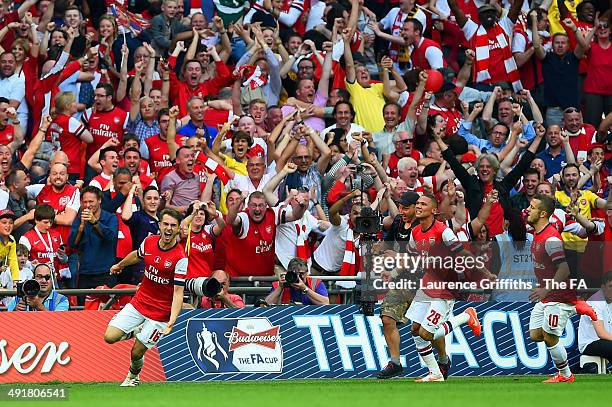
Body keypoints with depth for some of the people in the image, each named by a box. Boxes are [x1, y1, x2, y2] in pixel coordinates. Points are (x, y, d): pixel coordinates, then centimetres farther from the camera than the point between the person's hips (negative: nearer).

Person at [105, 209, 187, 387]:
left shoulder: (180, 258, -21)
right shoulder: (149, 242, -5)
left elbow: (178, 293, -22)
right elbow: (136, 255, 20)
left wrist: (171, 322, -32)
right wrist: (120, 265, 38)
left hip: (160, 311, -5)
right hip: (139, 303, 5)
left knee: (136, 352, 0)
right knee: (110, 337, -7)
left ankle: (133, 376, 34)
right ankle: (138, 331, 23)